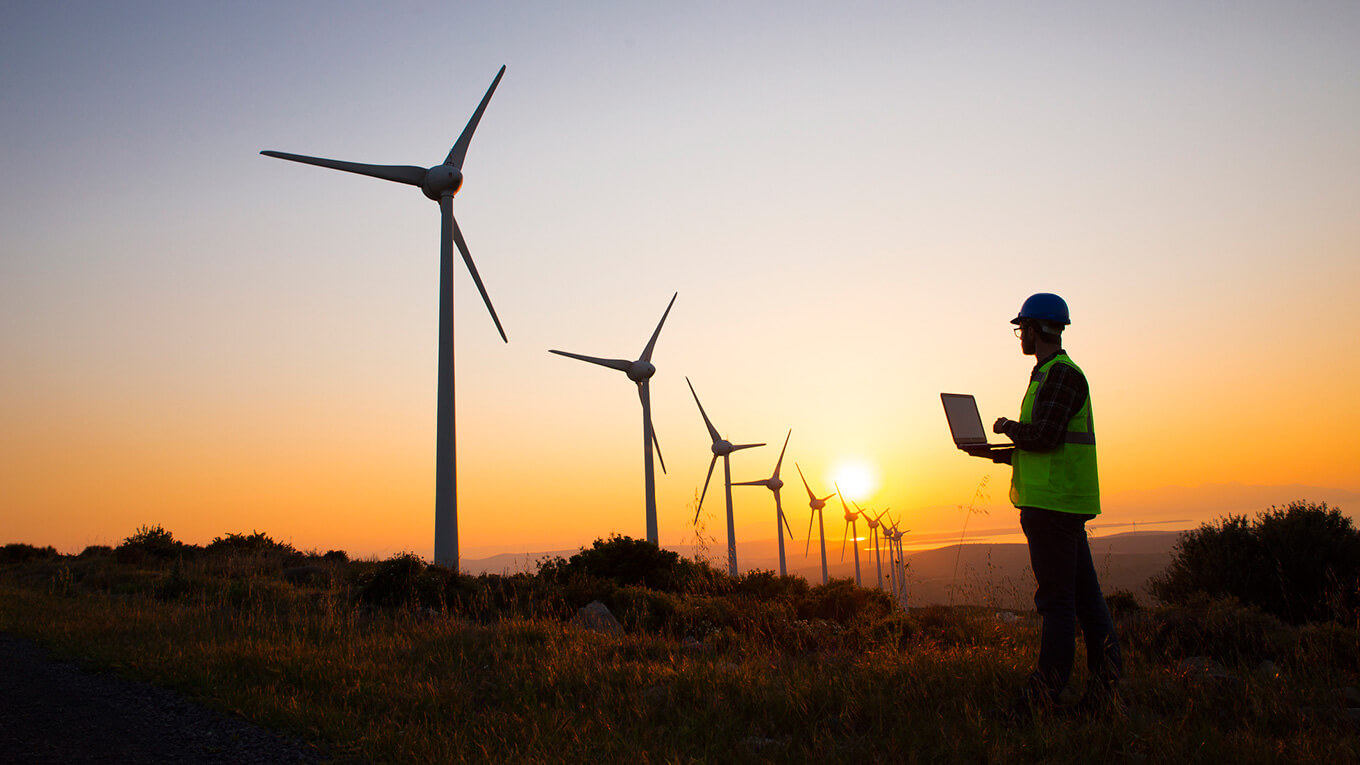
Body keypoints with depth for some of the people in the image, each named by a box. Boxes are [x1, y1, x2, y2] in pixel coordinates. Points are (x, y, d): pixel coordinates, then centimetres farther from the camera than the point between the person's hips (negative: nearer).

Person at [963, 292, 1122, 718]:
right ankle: (1104, 684, 14)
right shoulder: (1053, 373, 22)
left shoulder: (1061, 373, -11)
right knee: (1084, 596, 9)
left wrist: (1008, 427, -3)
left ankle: (1047, 691, 0)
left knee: (1056, 598, -6)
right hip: (1064, 503, 10)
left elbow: (1043, 437, -22)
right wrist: (997, 453, 18)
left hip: (1053, 504, -10)